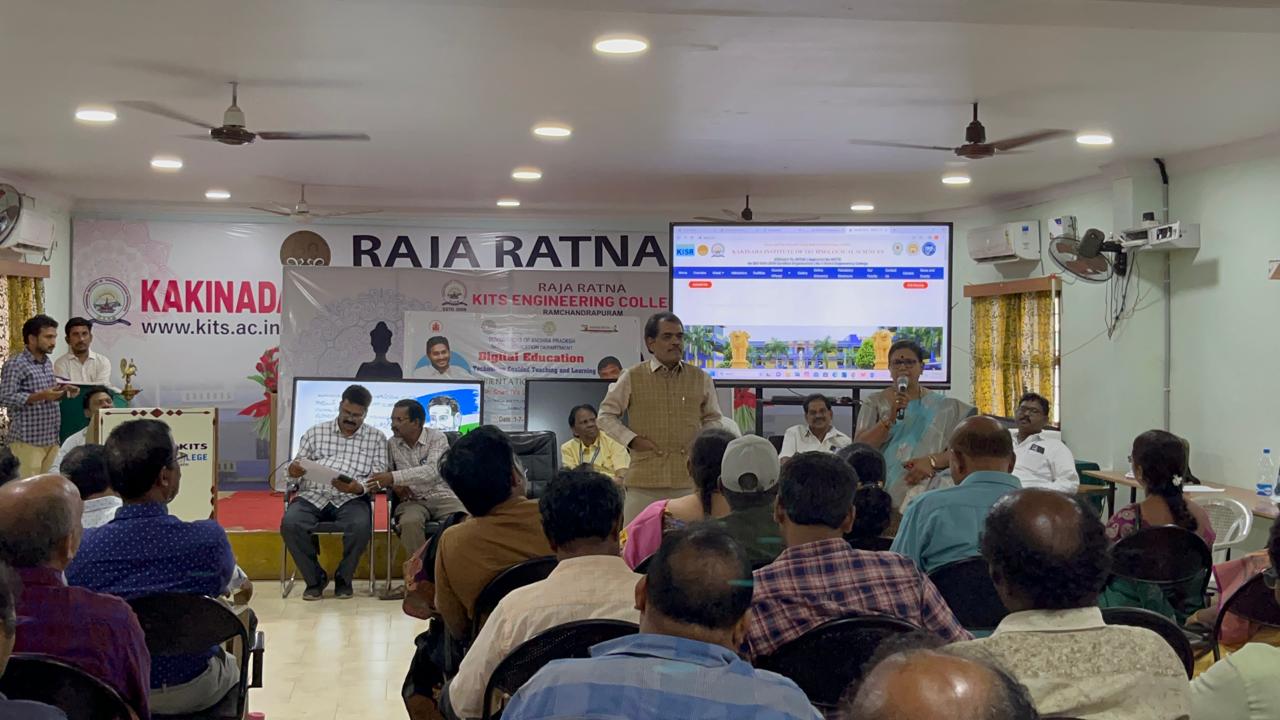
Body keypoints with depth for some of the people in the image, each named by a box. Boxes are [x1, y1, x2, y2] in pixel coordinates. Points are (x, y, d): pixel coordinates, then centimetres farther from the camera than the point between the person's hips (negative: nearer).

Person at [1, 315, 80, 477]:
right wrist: (40, 396, -23)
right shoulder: (15, 364, -10)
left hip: (51, 438, 8)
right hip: (27, 440, -8)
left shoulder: (48, 363, 15)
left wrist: (63, 392, 5)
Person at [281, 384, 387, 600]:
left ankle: (343, 578, -5)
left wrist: (358, 487, -18)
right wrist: (294, 469, -12)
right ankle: (315, 578, -6)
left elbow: (378, 477, 3)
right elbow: (299, 466, 14)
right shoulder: (315, 433, 17)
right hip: (312, 496, 1)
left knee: (360, 526, -34)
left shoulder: (376, 438, 12)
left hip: (350, 499, -1)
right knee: (290, 524, -29)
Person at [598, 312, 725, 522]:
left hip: (690, 480, 2)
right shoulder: (631, 378, 4)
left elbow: (713, 419, 23)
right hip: (645, 480, -2)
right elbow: (606, 415, 12)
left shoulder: (700, 379, 10)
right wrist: (631, 439, -2)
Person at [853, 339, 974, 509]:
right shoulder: (874, 403, 6)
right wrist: (891, 417, -18)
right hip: (881, 493, 0)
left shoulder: (943, 405, 8)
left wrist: (932, 461, -13)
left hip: (926, 493, 0)